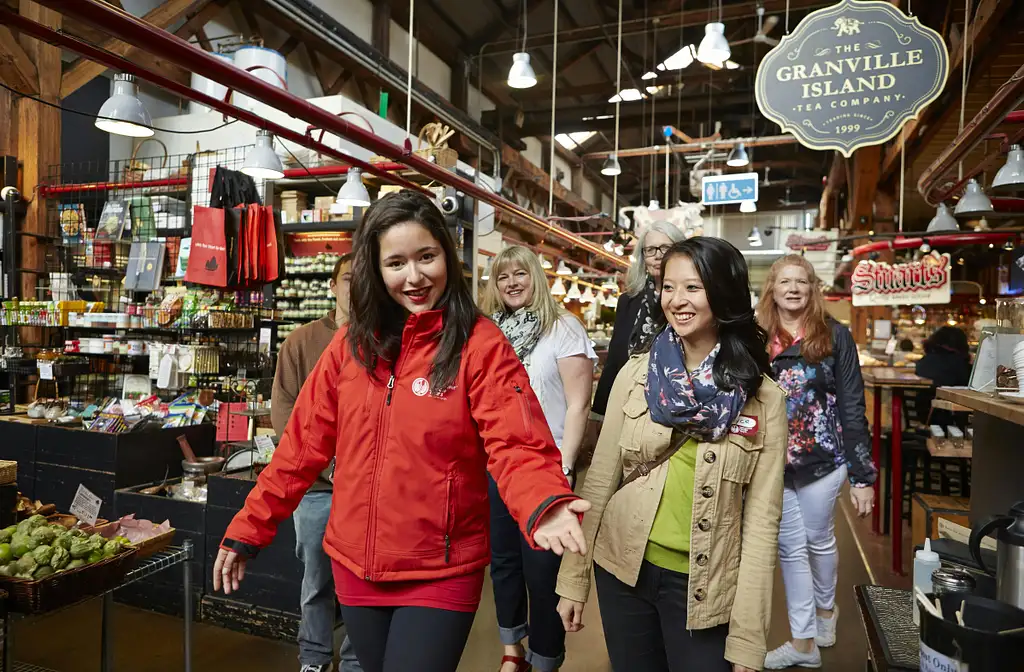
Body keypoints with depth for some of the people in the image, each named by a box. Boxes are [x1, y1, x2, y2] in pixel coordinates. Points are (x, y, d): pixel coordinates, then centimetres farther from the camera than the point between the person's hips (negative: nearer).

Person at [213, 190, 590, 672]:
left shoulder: (481, 345, -13)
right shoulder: (352, 343, 0)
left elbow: (517, 446, -20)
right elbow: (304, 443, 3)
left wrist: (543, 507, -40)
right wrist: (248, 529, 3)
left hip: (440, 574, -4)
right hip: (354, 566, 5)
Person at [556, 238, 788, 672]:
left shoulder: (765, 400, -9)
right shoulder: (635, 374, -6)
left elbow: (762, 519, -8)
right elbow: (599, 480, -2)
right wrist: (573, 579, 1)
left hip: (703, 587, -2)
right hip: (623, 570, 2)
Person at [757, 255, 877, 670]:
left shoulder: (834, 335, -6)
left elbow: (852, 407, -6)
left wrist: (863, 475, -8)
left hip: (822, 460, -1)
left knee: (819, 541, 18)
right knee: (789, 549, 10)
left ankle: (825, 607, 46)